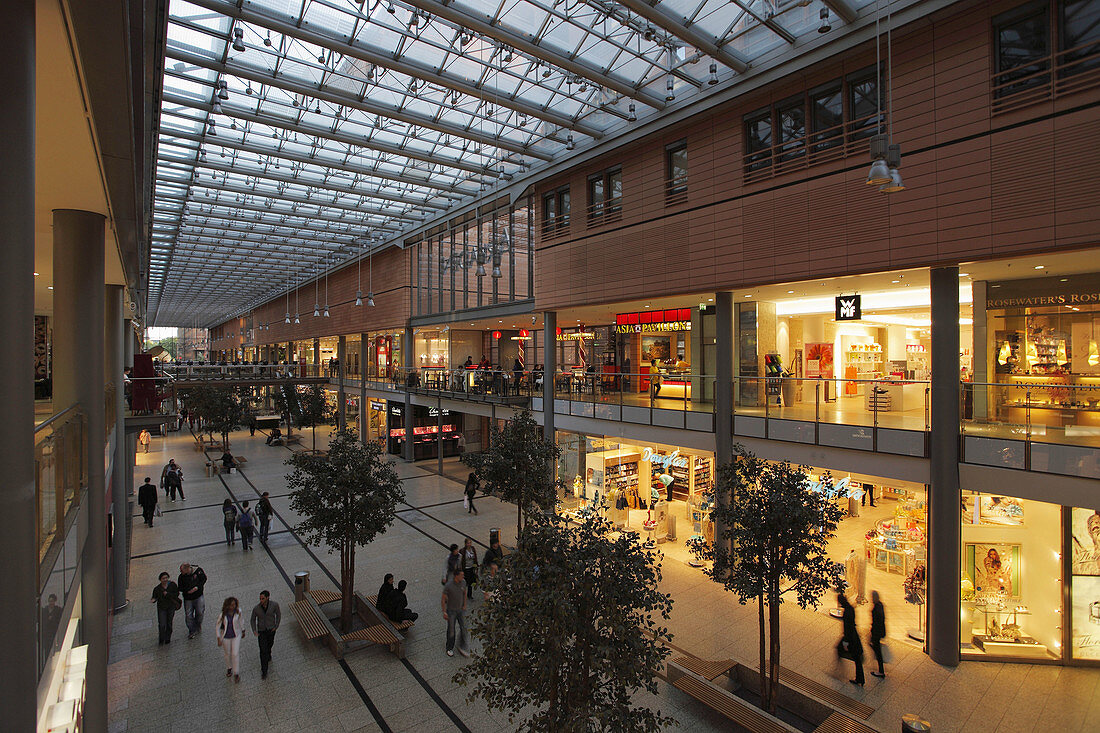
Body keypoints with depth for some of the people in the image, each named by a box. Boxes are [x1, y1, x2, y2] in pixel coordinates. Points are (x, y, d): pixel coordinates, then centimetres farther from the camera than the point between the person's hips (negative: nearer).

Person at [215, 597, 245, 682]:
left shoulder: (238, 611, -18)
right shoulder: (223, 614, -23)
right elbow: (218, 626, -9)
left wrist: (243, 631, 9)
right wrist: (219, 639, -9)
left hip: (236, 635, 0)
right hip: (226, 636, 0)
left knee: (235, 654, 0)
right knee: (227, 654, 20)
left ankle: (236, 673, 18)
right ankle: (229, 668, 49)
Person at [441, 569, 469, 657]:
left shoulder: (463, 582, -11)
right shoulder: (448, 586, -26)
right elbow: (443, 599, -15)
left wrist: (464, 605, 5)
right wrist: (444, 612, -14)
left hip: (461, 609, 4)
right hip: (451, 611, -4)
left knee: (463, 628, 5)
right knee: (451, 630, 10)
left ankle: (462, 647, 24)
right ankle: (450, 648, 32)